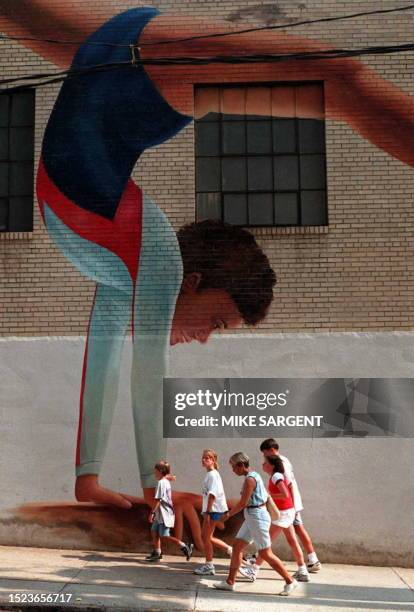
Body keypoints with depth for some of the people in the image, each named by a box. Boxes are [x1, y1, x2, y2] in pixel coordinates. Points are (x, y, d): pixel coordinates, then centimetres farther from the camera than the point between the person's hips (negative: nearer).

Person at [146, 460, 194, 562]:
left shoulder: (161, 483, -17)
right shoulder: (166, 482, 13)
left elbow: (158, 500, -21)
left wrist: (152, 512, -20)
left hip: (164, 514, -10)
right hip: (160, 514, 10)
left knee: (164, 536, -8)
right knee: (154, 531, 13)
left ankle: (184, 546, -5)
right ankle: (157, 552, 19)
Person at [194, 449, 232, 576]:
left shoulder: (212, 474, -15)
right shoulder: (210, 474, 14)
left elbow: (212, 494, -21)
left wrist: (207, 512, -23)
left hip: (213, 510, -10)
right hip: (210, 509, 10)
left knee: (206, 537, -2)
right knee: (206, 537, 14)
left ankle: (209, 566, 8)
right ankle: (230, 550, 19)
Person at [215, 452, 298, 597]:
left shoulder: (250, 479, -18)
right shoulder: (254, 475, 12)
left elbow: (243, 503, -18)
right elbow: (266, 495, 18)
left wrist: (228, 514, -6)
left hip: (257, 517, -10)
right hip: (251, 518, 10)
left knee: (265, 554, -3)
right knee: (237, 546, 9)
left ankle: (290, 581, 6)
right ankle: (230, 582, 15)